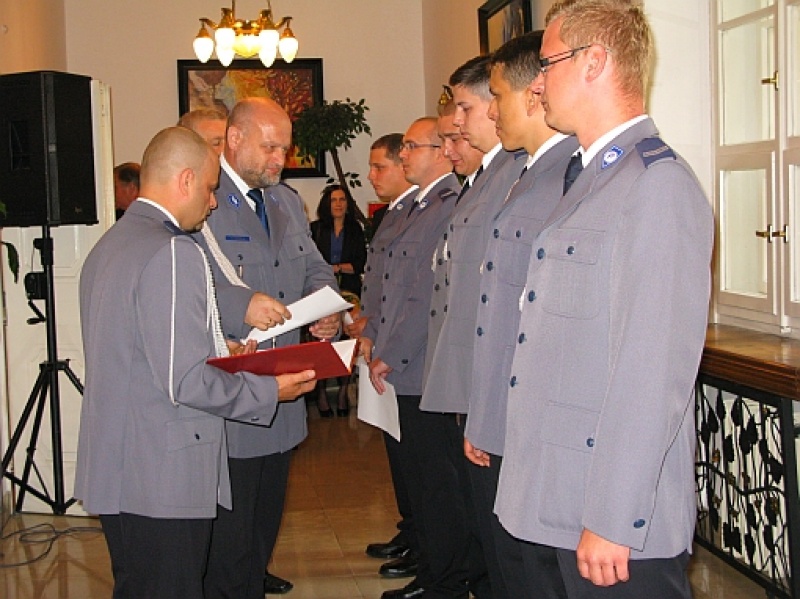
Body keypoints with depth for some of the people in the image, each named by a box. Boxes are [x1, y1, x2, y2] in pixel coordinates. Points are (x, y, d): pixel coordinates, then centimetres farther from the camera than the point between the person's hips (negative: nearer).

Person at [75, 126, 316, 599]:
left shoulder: (108, 245, 13)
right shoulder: (172, 253, -18)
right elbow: (186, 382, -22)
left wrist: (216, 355, 16)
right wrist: (269, 391, -9)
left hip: (114, 469, 10)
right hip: (162, 479, -10)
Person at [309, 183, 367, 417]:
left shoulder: (356, 230, 12)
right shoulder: (316, 229, 8)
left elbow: (360, 264, 6)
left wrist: (337, 267, -6)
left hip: (348, 291, 1)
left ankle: (343, 393, 2)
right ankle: (321, 394, 0)